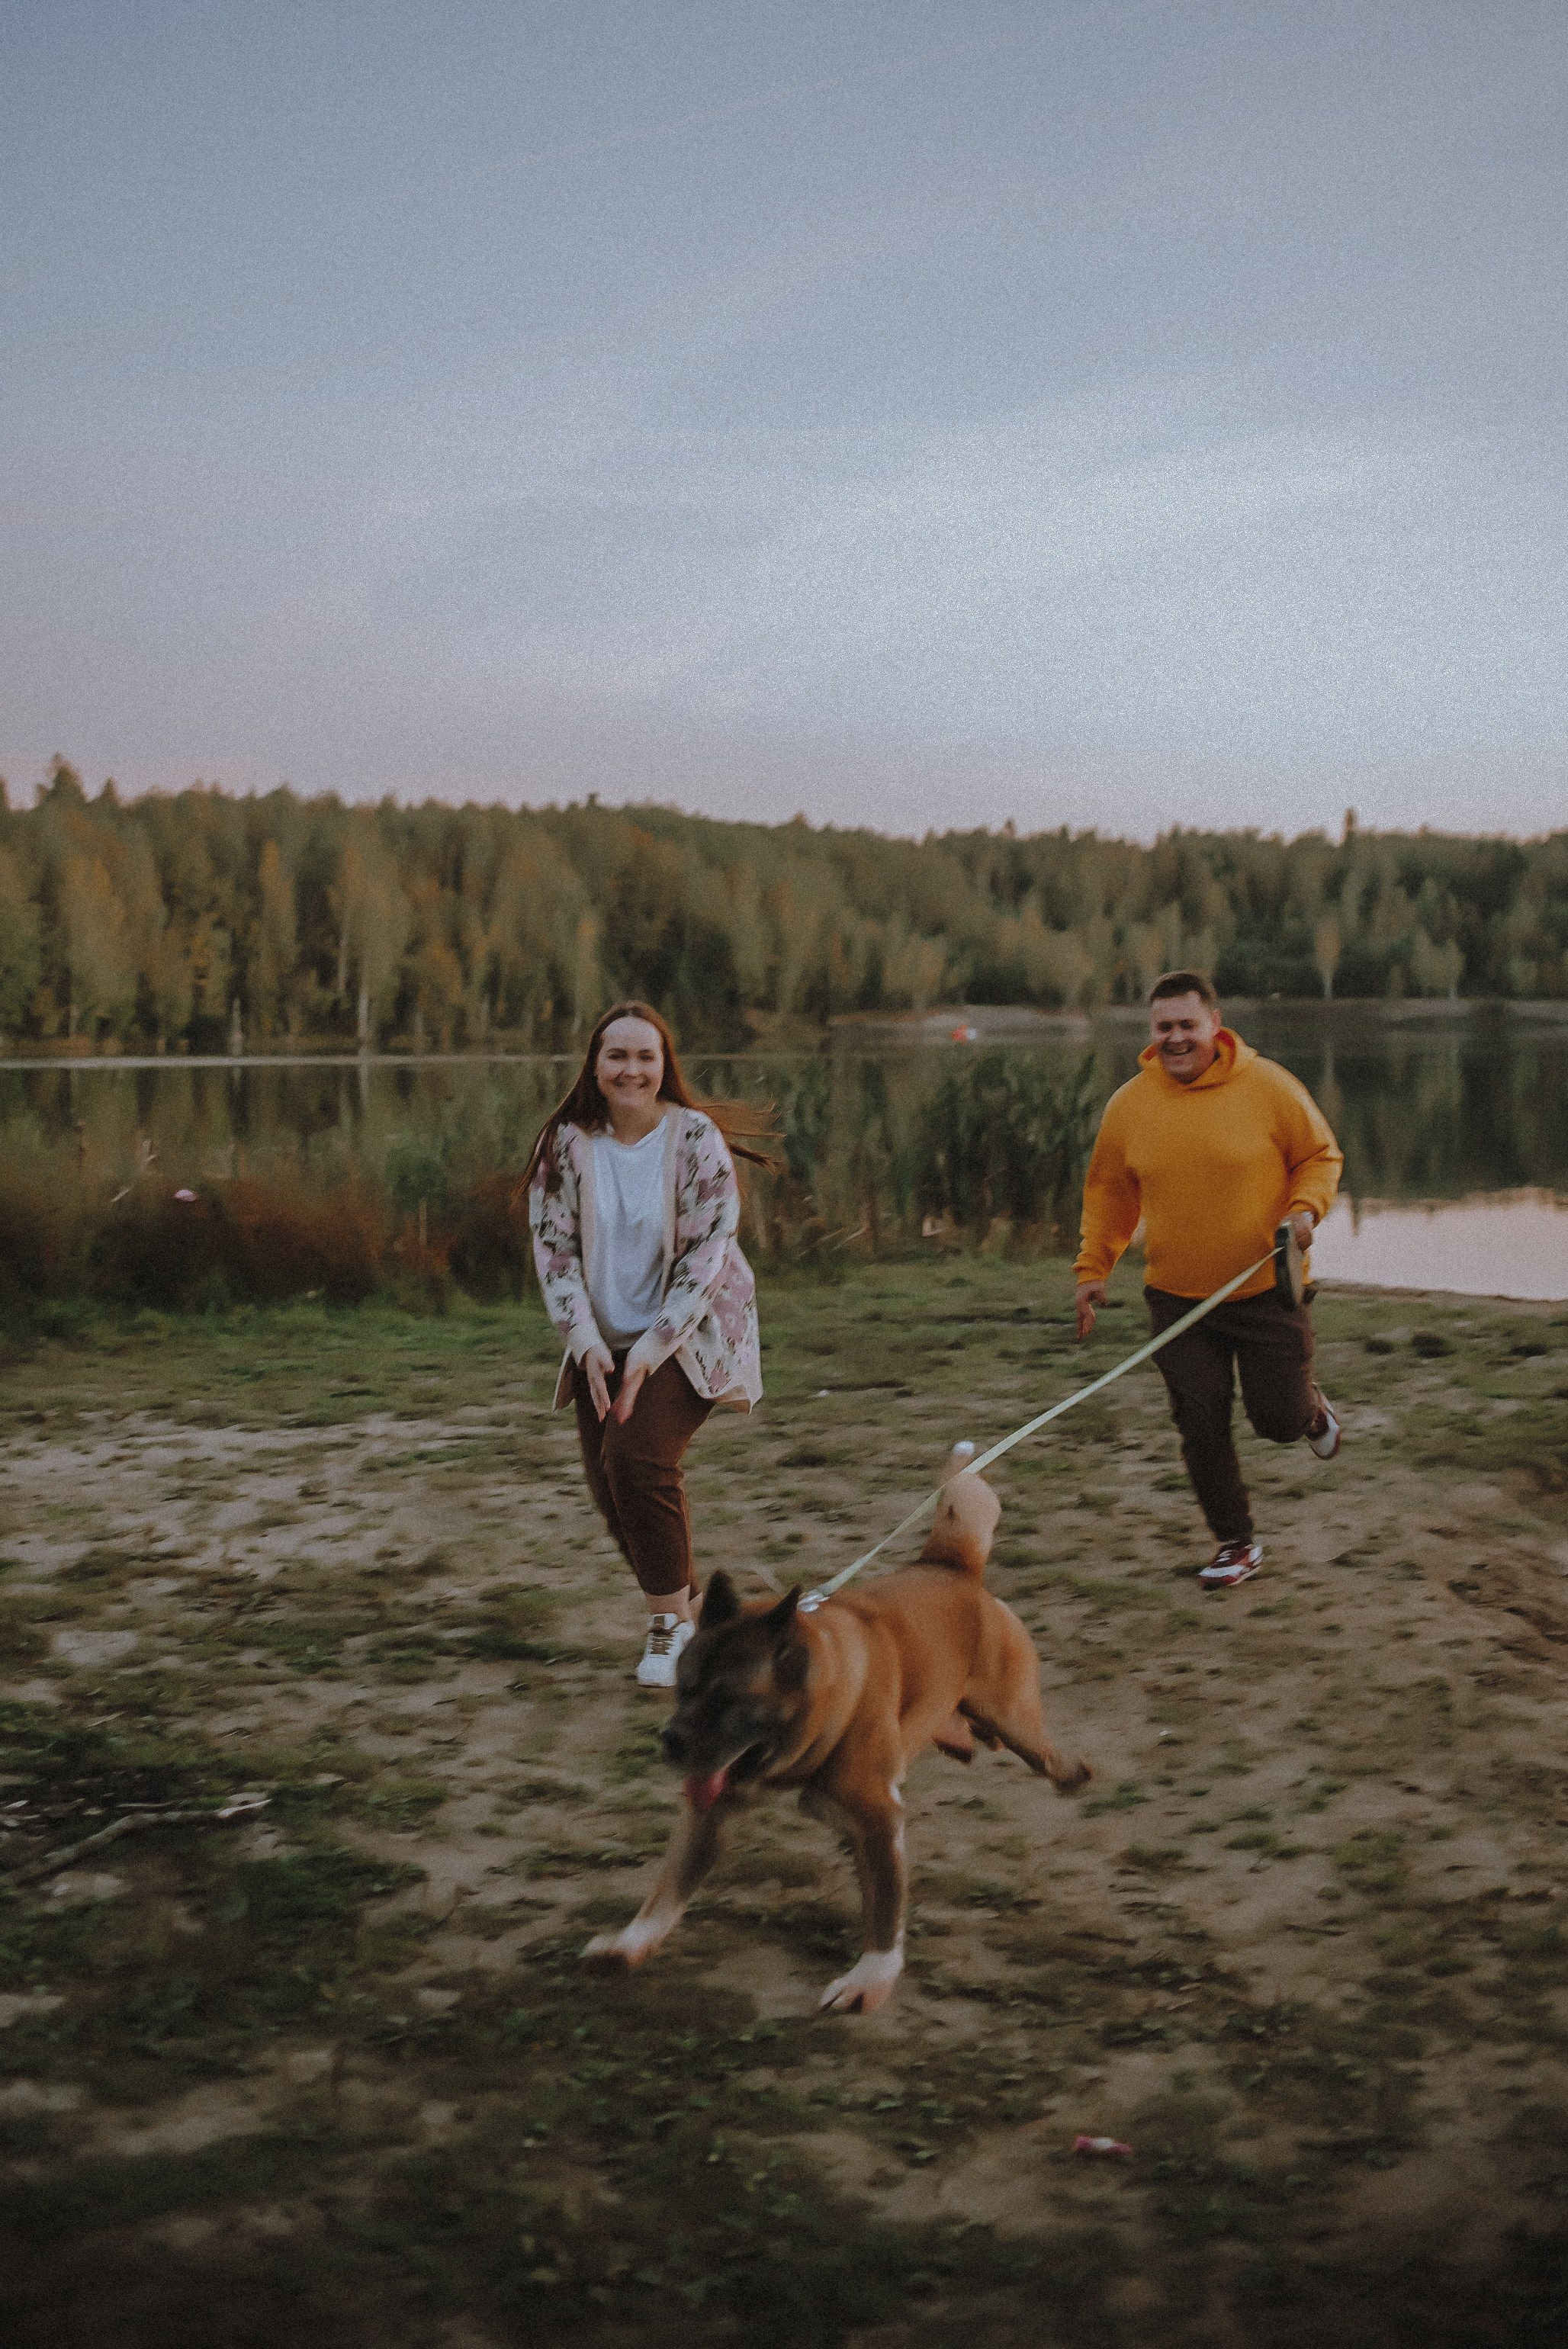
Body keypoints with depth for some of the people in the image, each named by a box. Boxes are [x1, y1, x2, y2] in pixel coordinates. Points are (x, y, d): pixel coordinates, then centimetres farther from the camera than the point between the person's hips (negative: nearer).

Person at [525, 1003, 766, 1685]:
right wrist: (586, 1340, -14)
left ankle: (669, 1622, -5)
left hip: (688, 1336, -4)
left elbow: (706, 1251, -14)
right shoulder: (567, 1143, -3)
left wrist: (652, 1348, -19)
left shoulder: (696, 1138, -12)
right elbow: (554, 1246, -3)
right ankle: (684, 1610, 20)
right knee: (606, 1481, 0)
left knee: (636, 1455, -21)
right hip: (605, 1341, 4)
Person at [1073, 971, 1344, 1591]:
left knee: (1280, 1420, 5)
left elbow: (1321, 1156, 3)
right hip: (1177, 1299, 2)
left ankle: (1309, 1405, 42)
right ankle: (1236, 1543, 18)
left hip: (1268, 1290, -2)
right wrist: (1092, 1267, 5)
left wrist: (1305, 1209, -16)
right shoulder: (1128, 1106, -2)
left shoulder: (1269, 1086, -9)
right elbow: (1108, 1193, 10)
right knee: (1201, 1427, 0)